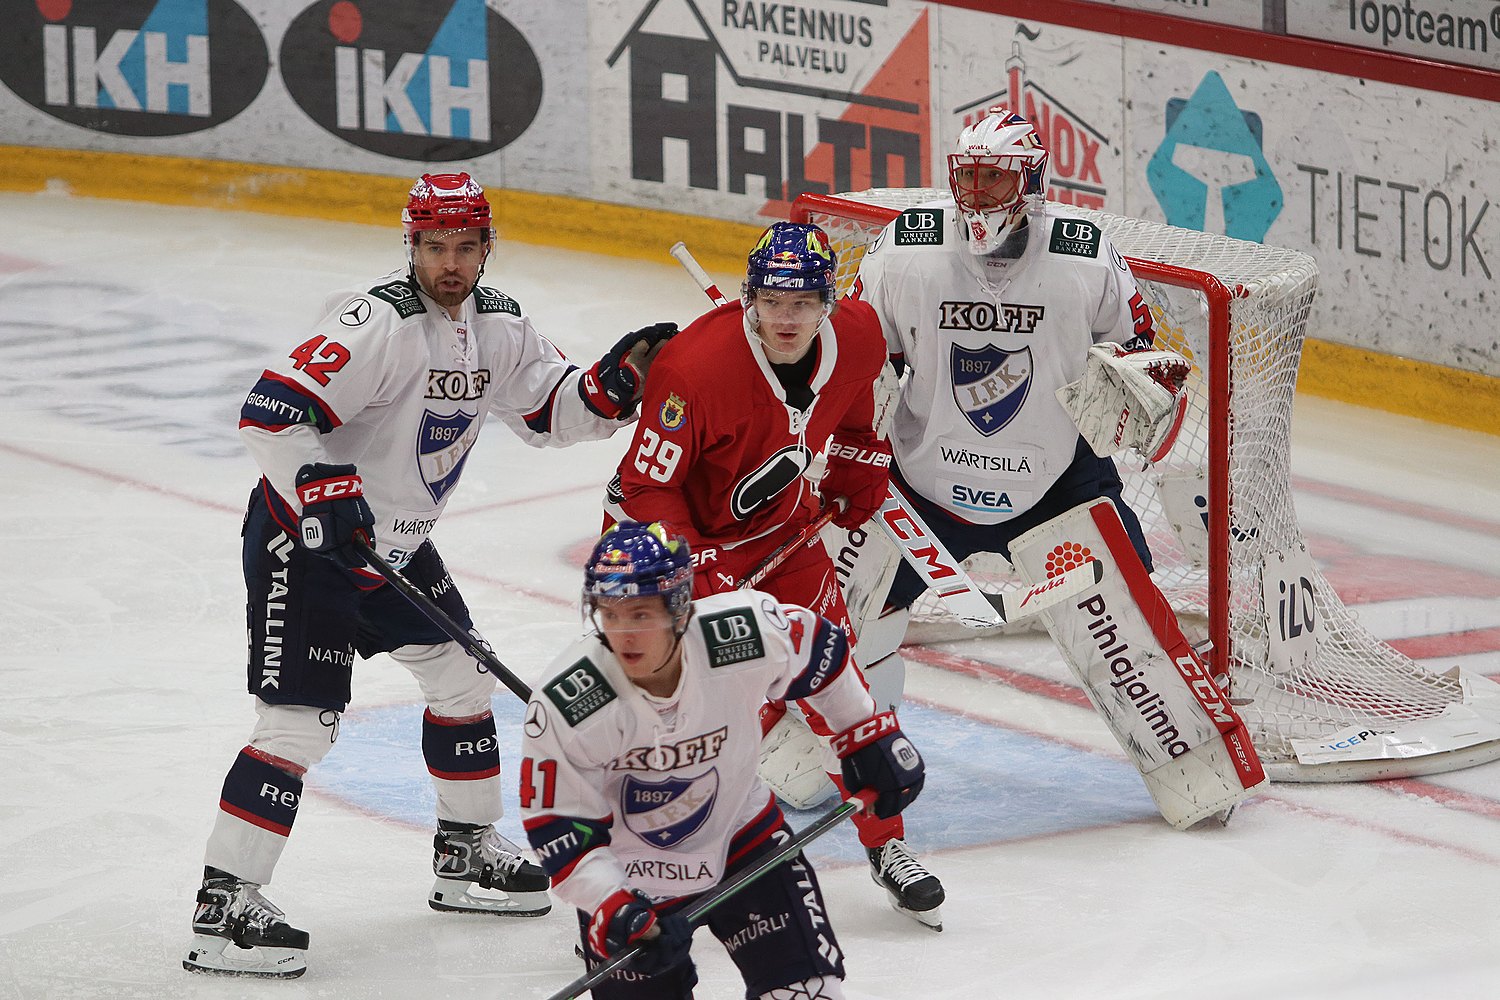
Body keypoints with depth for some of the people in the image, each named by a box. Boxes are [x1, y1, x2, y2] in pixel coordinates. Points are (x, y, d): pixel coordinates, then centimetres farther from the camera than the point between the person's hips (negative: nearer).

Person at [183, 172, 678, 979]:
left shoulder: (497, 326, 2)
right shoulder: (376, 325, -25)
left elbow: (548, 411, 11)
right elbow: (270, 413, -30)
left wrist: (614, 382, -7)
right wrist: (328, 493, -37)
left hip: (396, 541, 9)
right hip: (303, 540, -9)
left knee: (461, 676, 18)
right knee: (298, 722, -14)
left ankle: (466, 852, 36)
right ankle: (223, 908, -11)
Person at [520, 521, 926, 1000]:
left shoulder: (746, 635, -26)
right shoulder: (562, 706, -29)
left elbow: (823, 650, -3)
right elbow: (557, 829, -19)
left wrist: (873, 736, 6)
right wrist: (615, 911, -29)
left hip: (739, 833, 1)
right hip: (629, 878, -1)